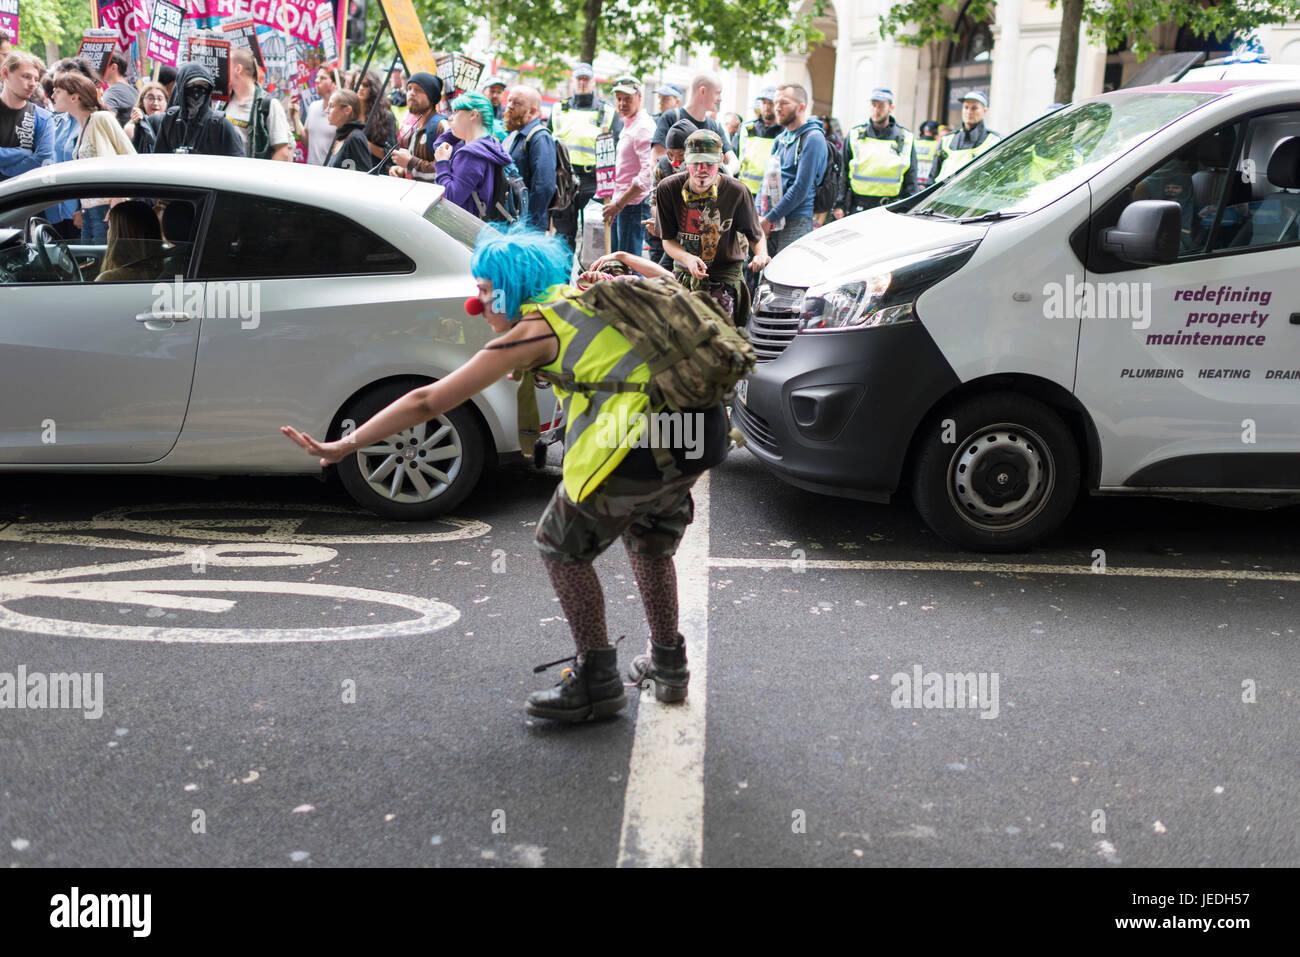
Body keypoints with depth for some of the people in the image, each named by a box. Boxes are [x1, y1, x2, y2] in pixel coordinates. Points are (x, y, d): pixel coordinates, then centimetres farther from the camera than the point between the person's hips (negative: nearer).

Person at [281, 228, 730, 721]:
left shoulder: (534, 329, 1)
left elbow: (428, 401, 1)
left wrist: (345, 445, 6)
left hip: (641, 444, -8)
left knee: (562, 547, 14)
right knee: (648, 538, 31)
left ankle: (596, 681, 20)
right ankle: (668, 665, 38)